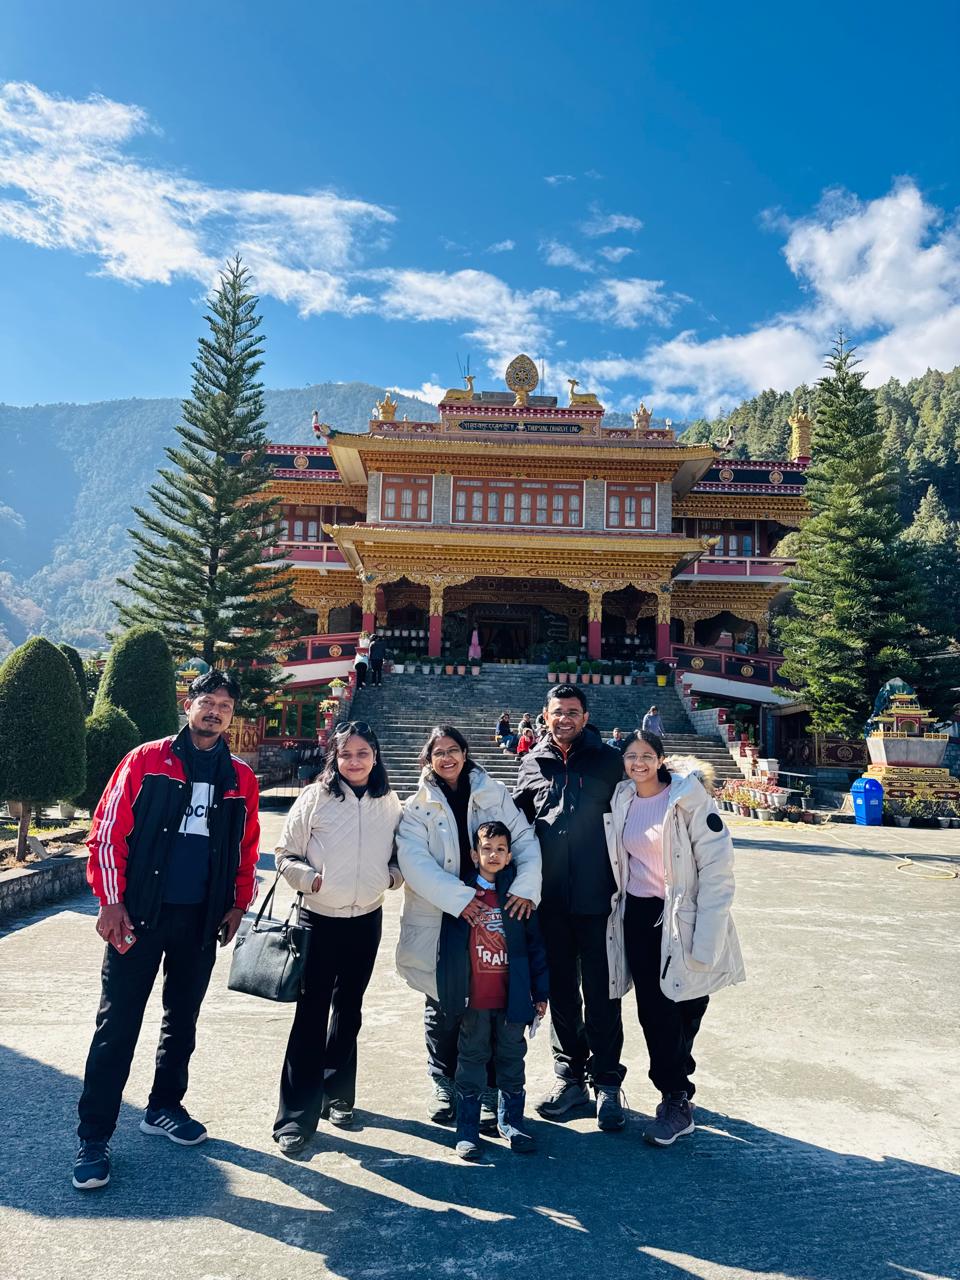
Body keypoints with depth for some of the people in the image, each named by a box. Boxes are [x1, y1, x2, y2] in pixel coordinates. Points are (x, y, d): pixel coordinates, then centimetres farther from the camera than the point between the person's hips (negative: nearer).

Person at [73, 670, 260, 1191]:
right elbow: (107, 833, -6)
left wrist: (238, 903, 5)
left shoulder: (241, 779, 5)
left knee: (182, 1021, 16)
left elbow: (247, 849, 12)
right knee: (117, 1025, 3)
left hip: (201, 920, 3)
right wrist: (111, 902, -10)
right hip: (139, 916, -3)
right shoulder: (146, 760, -4)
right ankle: (93, 1138, 17)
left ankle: (164, 1107, 35)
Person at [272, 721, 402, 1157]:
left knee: (348, 1011, 18)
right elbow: (285, 856, -3)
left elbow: (398, 857, 13)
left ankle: (336, 1095, 36)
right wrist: (309, 878, -21)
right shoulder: (315, 797, -8)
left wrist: (391, 875, -7)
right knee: (311, 1014, -1)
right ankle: (295, 1117, 11)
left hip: (366, 920, 3)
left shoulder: (390, 803, 0)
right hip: (319, 919, -3)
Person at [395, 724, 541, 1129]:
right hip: (438, 920, -1)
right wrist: (458, 898, -22)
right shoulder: (417, 807, -1)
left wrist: (526, 886, -15)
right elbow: (416, 863, -12)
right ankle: (444, 1085, 31)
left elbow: (525, 839, 0)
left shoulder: (494, 794, 3)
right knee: (443, 1005, 10)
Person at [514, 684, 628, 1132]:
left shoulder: (609, 760, -1)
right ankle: (570, 1075, 30)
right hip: (551, 899, 3)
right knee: (561, 991, 14)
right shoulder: (532, 764, 7)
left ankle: (606, 1083, 22)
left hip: (597, 897, -3)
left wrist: (624, 880, -5)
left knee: (601, 993, 5)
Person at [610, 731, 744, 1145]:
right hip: (638, 915, 5)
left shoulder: (688, 797, -12)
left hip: (680, 916, -4)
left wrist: (707, 935, -17)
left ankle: (677, 1103, 21)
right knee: (652, 1011, 7)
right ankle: (675, 1092, 24)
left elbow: (717, 864, -14)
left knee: (680, 1011, 3)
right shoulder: (624, 801, 5)